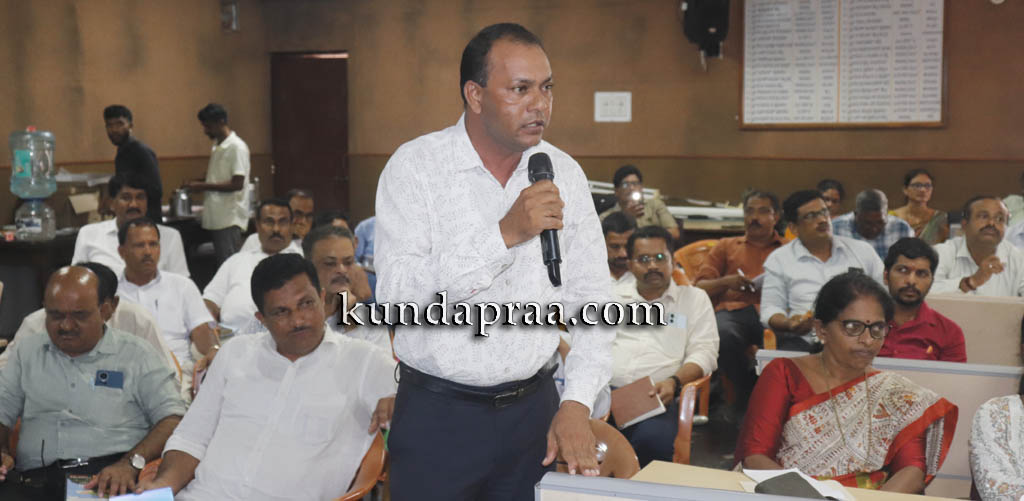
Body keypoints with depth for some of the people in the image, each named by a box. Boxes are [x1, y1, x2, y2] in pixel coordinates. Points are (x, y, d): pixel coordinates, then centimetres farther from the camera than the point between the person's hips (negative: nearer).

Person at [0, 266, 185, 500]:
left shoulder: (136, 354, 8)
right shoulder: (28, 351, 21)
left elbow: (172, 418, 0)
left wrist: (131, 463, -17)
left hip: (112, 479, -3)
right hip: (36, 479, 3)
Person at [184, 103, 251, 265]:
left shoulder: (236, 147, -12)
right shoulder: (217, 146, 15)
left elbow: (237, 184, -18)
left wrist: (204, 186, -14)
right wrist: (198, 183, 6)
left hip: (230, 217, -9)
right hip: (216, 217, 9)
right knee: (221, 263, 10)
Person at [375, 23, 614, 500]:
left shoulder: (563, 173, 2)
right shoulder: (416, 166, -9)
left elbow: (592, 299, 4)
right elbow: (395, 292, -20)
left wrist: (577, 404, -6)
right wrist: (505, 234, -23)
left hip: (532, 409, 3)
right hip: (438, 413, -3)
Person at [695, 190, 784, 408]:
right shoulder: (726, 246, 32)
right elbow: (700, 287, 21)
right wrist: (725, 282, 1)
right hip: (734, 309, 1)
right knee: (723, 336, -37)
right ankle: (748, 392, -15)